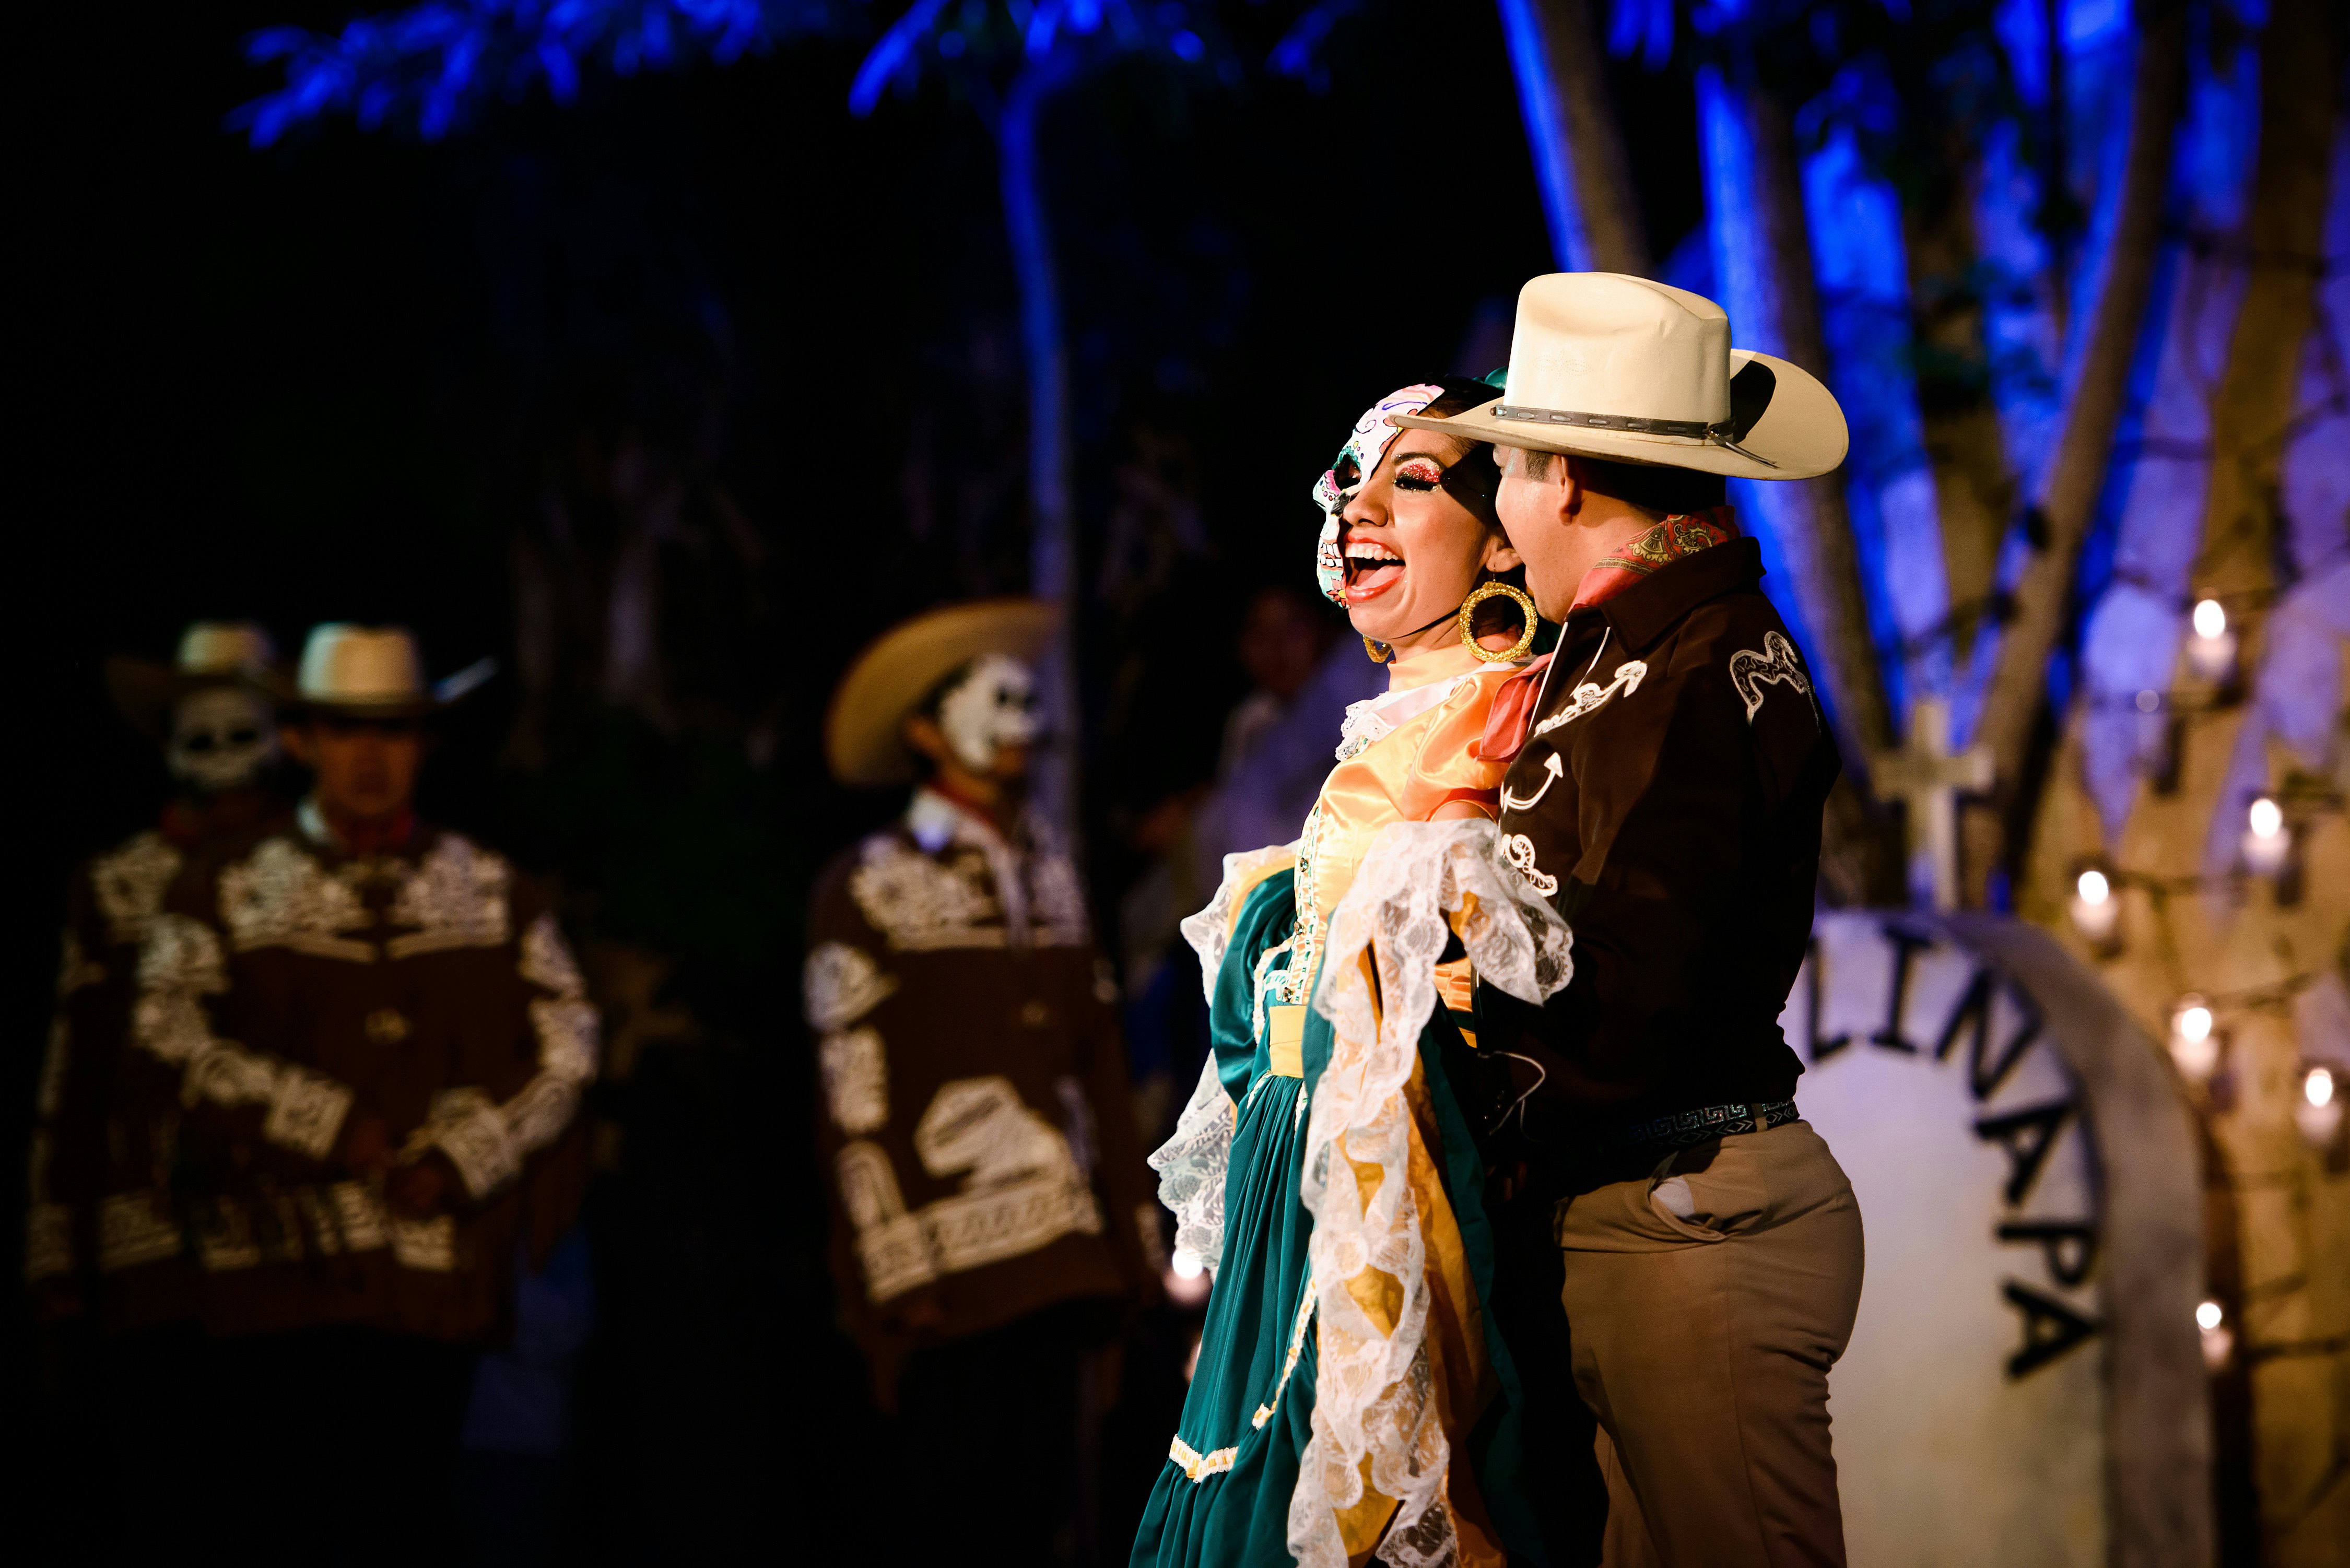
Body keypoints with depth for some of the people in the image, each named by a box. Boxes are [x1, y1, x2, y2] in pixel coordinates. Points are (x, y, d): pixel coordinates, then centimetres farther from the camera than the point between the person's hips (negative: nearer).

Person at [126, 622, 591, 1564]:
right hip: (284, 1274, -2)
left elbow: (567, 1044, 10)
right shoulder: (228, 892, 7)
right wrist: (319, 1119, -12)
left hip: (439, 1282, 2)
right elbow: (164, 1036, -5)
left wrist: (466, 1153, -3)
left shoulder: (493, 894, 13)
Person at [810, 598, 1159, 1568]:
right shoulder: (869, 891, -1)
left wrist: (1134, 1237, 11)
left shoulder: (1052, 878, 17)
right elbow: (855, 1104, -7)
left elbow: (1098, 1068, 17)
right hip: (949, 1277, -5)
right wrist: (897, 1270, -12)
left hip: (1057, 1265, 5)